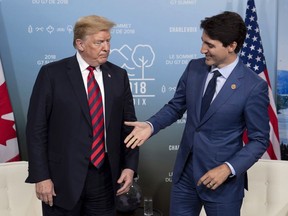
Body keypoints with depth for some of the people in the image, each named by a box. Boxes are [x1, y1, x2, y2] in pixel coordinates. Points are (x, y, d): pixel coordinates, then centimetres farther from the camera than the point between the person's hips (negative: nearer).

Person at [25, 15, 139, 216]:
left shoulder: (119, 75, 5)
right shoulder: (52, 73, -5)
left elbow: (129, 124, 8)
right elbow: (36, 128, -6)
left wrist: (130, 166, 0)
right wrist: (41, 176, -9)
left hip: (105, 176, 3)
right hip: (63, 177, -3)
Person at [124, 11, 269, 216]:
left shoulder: (254, 86, -16)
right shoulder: (194, 67, -2)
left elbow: (259, 140, -10)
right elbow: (175, 107, 8)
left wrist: (228, 168, -20)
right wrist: (151, 125, -9)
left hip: (223, 180, -4)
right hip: (185, 172, 5)